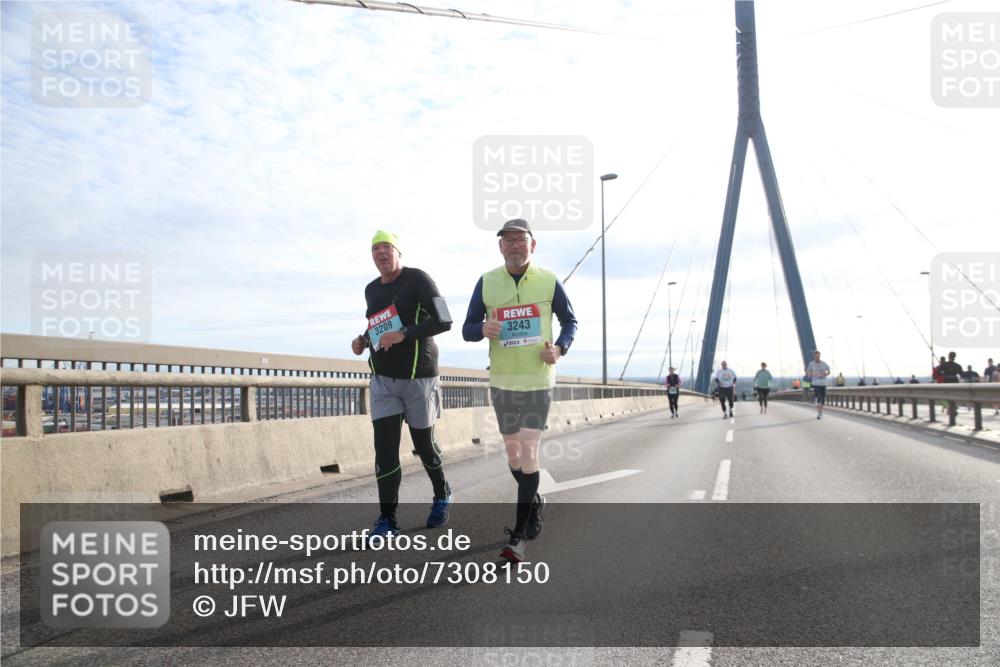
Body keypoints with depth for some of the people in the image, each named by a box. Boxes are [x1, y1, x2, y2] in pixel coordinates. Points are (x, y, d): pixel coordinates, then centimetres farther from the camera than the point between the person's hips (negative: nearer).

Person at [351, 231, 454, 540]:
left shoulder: (418, 280, -10)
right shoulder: (371, 290, 11)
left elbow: (443, 321, -18)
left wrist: (403, 334, -28)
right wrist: (363, 340, 4)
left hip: (418, 377, -4)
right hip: (383, 380, 5)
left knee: (424, 444, 8)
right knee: (385, 447, -6)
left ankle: (442, 495, 35)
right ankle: (387, 519, -2)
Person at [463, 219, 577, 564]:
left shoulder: (549, 281, -5)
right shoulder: (487, 282, -2)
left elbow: (570, 321, 7)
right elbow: (467, 330, 2)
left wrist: (560, 348, -13)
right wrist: (483, 330, -22)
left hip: (538, 381, -3)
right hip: (501, 381, 3)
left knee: (528, 452, -9)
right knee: (513, 452, 14)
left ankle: (518, 536, -2)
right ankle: (534, 501, 42)